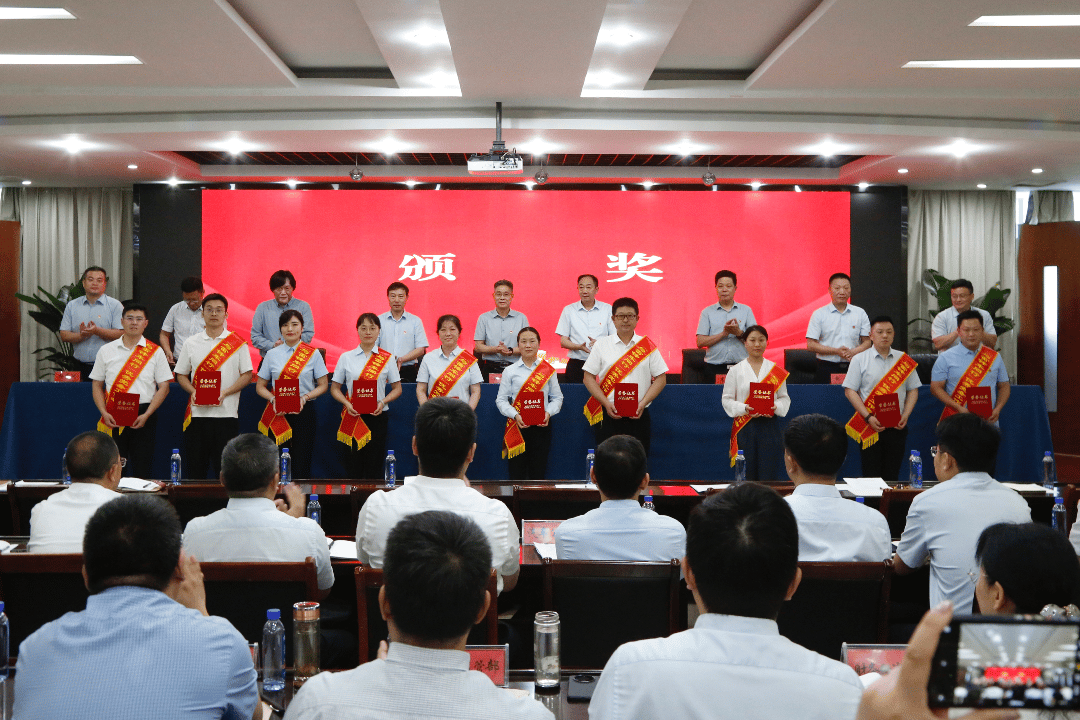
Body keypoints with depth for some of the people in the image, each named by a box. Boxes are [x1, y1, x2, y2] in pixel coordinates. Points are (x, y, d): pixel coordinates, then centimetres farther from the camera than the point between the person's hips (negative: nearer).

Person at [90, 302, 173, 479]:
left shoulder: (155, 352, 5)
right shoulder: (106, 350, 9)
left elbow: (163, 388, 2)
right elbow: (97, 386, 11)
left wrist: (146, 415, -9)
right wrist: (104, 413, -5)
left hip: (143, 417, -1)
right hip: (113, 418, 1)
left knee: (142, 470, -1)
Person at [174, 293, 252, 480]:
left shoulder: (238, 343, 3)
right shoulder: (191, 343, 10)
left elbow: (247, 375, 1)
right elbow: (181, 375, 12)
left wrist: (225, 392, -13)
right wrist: (193, 392, -8)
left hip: (226, 413, -2)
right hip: (197, 413, 2)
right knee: (195, 469, 4)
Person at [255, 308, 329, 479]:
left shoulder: (313, 354, 4)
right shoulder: (272, 355, 8)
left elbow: (323, 385, 5)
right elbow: (260, 386, 10)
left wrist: (305, 397, -12)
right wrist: (273, 398, -9)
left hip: (304, 412, -1)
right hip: (278, 412, 1)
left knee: (301, 464, -6)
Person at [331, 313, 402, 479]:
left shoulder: (388, 358, 6)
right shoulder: (346, 358, 8)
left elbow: (397, 388, 9)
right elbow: (335, 388, 9)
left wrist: (383, 402, -10)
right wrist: (347, 403, -9)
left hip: (378, 416, 0)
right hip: (352, 416, 0)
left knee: (373, 469, -3)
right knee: (352, 469, -2)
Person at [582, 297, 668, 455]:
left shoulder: (648, 346, 8)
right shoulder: (601, 345, 7)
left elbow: (660, 379, 6)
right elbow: (589, 378, 5)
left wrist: (643, 403, -8)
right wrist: (606, 403, -9)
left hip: (638, 417, 0)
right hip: (608, 415, 0)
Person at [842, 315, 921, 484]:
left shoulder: (905, 360, 11)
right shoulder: (859, 360, 3)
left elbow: (913, 390, 12)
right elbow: (850, 391, -2)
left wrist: (905, 415, -4)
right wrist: (868, 417, -12)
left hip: (897, 426, 2)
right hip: (870, 426, -2)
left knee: (892, 476, 3)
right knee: (871, 475, -3)